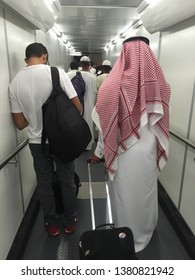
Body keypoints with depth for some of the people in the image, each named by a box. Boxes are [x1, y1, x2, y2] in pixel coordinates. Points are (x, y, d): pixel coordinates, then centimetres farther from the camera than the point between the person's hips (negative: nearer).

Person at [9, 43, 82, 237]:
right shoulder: (57, 73, -12)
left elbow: (20, 123, -1)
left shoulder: (15, 82, -4)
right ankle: (70, 221, 34)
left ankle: (51, 224, 35)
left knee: (44, 184, 18)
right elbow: (78, 107, -12)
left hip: (36, 142, 2)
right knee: (67, 182, 17)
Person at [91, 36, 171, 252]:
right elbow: (160, 120, -2)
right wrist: (155, 145, 13)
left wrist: (99, 152, -1)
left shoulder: (115, 83, -17)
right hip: (148, 149, 4)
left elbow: (108, 124, -13)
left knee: (125, 193, 15)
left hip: (124, 151, -3)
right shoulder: (158, 83, -7)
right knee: (145, 190, 22)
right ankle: (144, 232, 46)